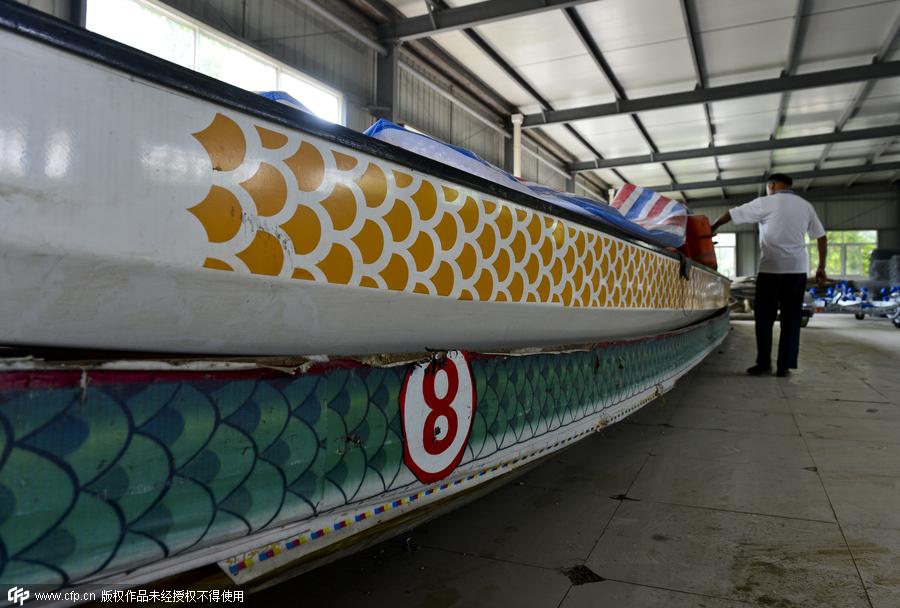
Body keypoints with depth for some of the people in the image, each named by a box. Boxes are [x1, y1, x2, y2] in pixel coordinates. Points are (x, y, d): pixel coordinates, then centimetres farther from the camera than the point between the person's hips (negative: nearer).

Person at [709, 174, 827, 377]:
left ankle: (764, 363, 4)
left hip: (771, 268, -3)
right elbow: (821, 238, 12)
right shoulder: (805, 206, 11)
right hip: (798, 269, 4)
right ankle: (784, 366, 5)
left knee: (764, 316, 5)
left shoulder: (765, 203, -2)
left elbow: (732, 214, 3)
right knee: (791, 319, 5)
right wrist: (821, 267, 19)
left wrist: (713, 227, 19)